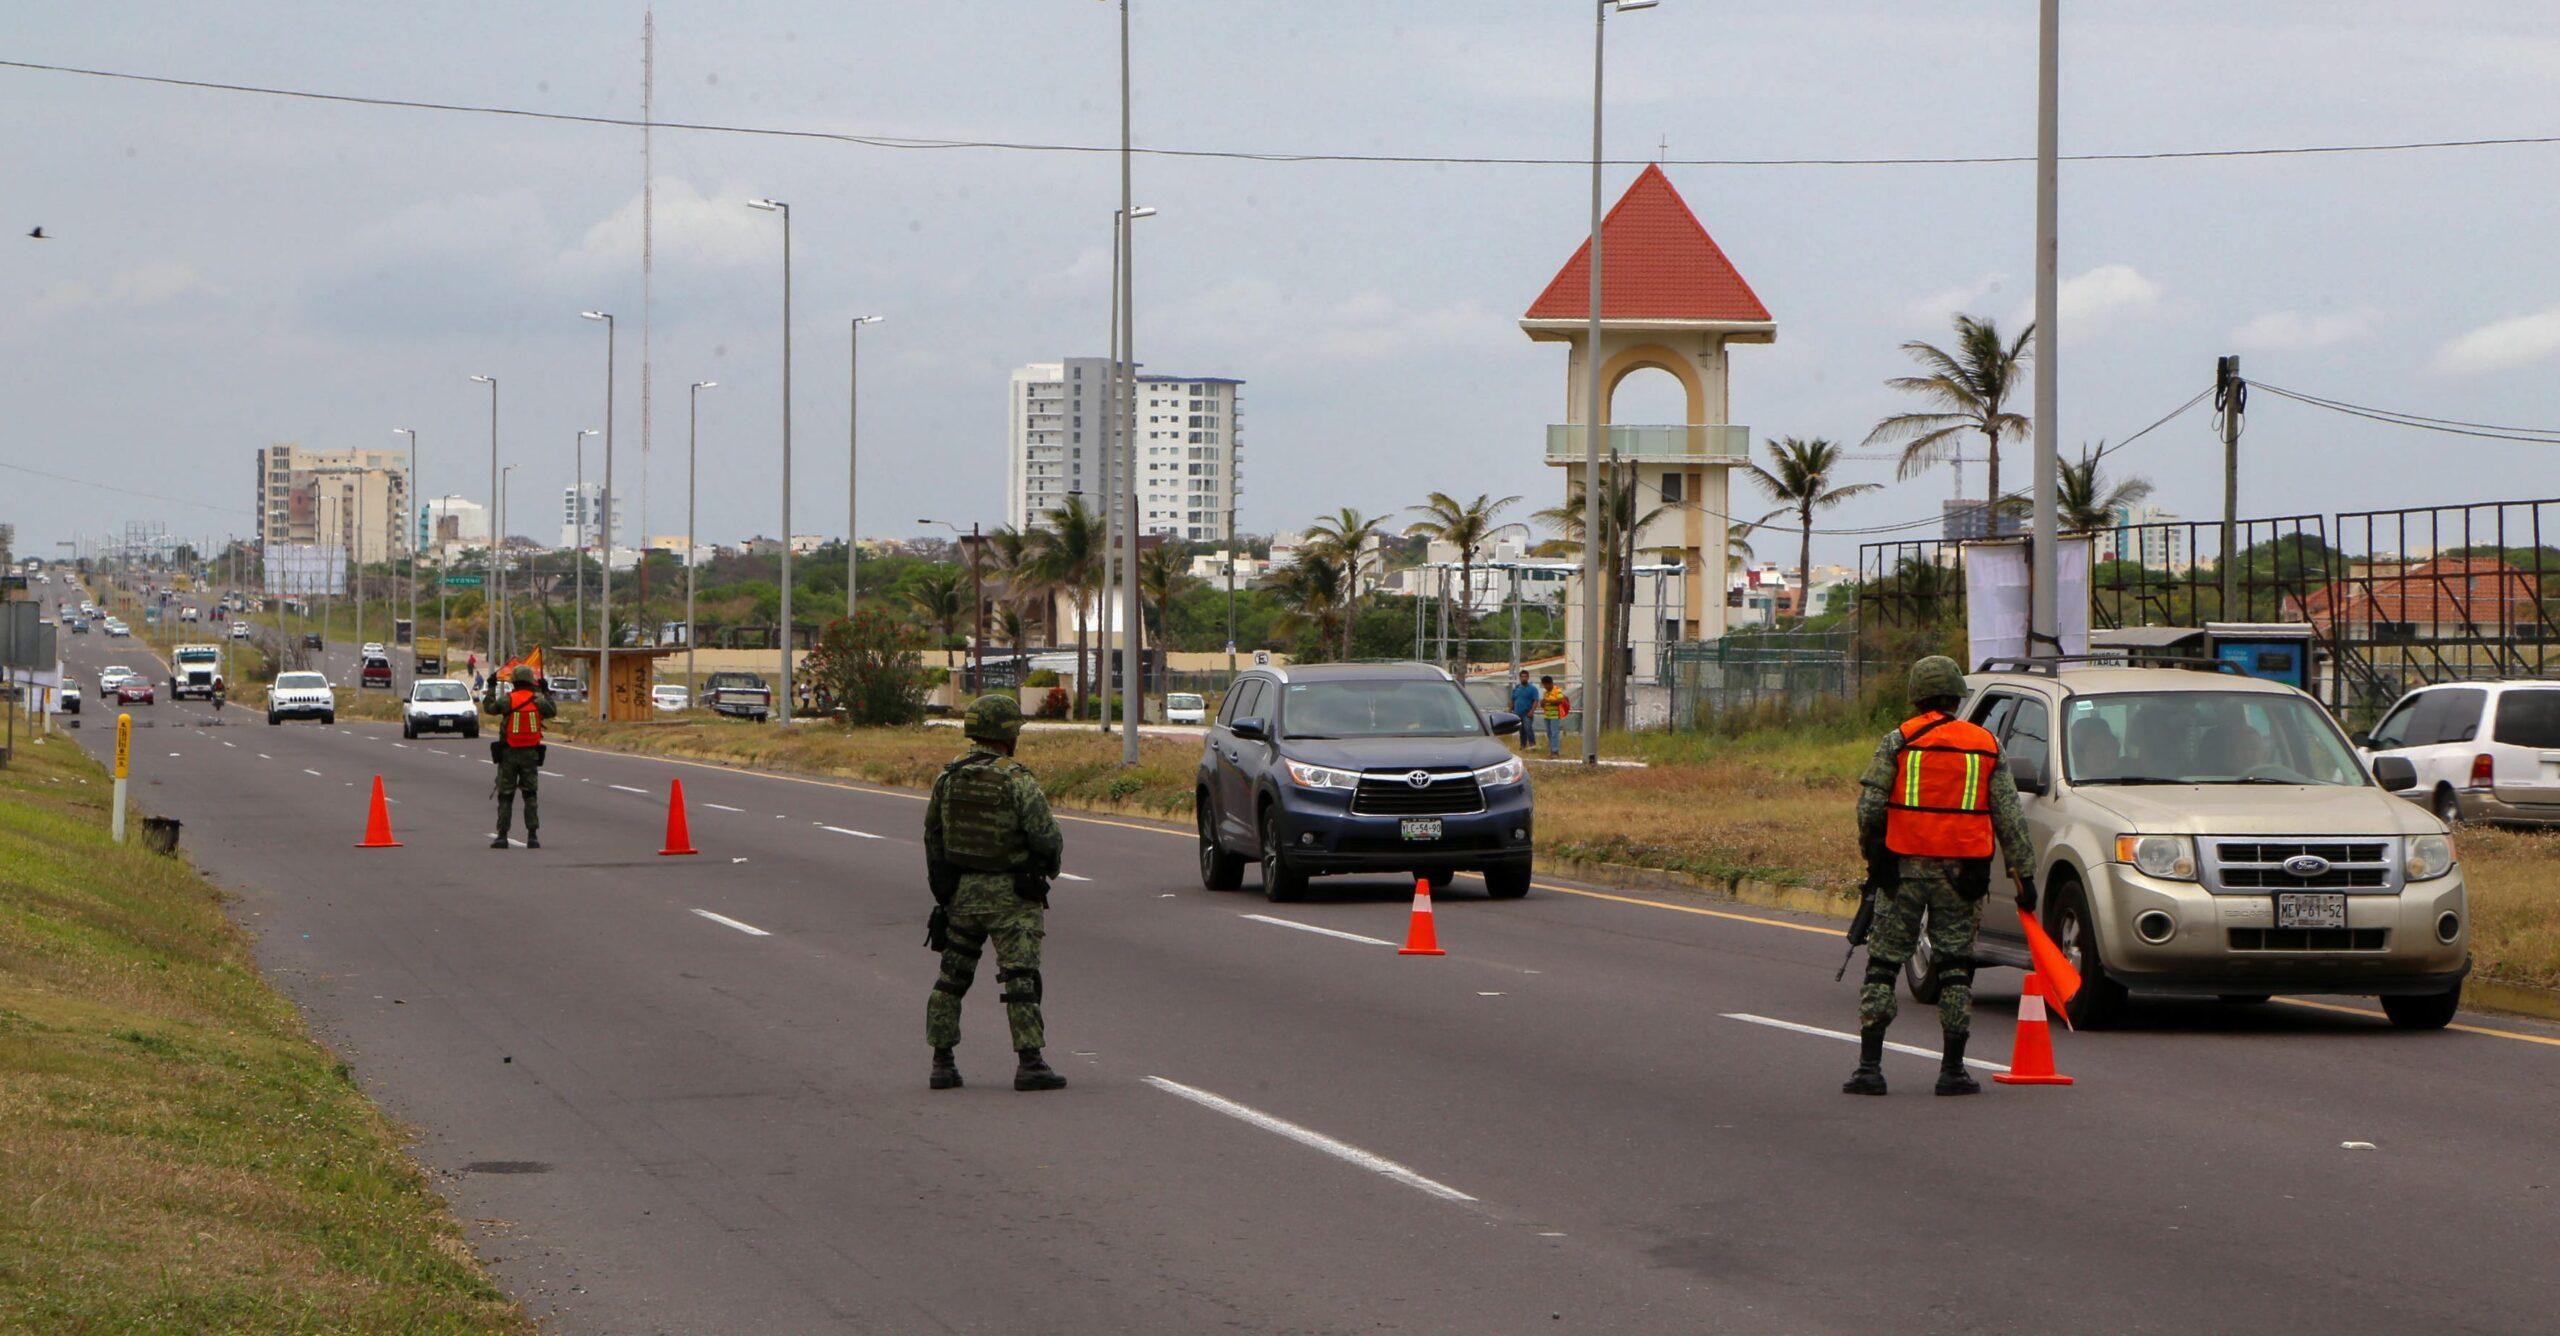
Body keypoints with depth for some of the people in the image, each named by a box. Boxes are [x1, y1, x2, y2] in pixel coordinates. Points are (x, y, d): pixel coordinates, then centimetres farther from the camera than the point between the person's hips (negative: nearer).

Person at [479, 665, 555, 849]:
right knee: (531, 795, 7)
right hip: (530, 754, 2)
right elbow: (553, 711, 14)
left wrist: (491, 687, 16)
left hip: (509, 753, -2)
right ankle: (532, 836, 0)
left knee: (505, 796, 5)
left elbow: (488, 708, 4)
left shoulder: (507, 700, -9)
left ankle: (502, 836, 3)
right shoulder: (538, 700, -3)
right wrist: (546, 692, 25)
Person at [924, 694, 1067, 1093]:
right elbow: (1046, 837, -16)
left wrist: (942, 891, 20)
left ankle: (942, 1062, 14)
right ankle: (1029, 1063, -11)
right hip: (1010, 895, -5)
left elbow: (933, 837, 10)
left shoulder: (947, 778, 3)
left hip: (960, 891, 5)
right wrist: (1050, 861, 7)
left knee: (952, 977, 14)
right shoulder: (1017, 781, -14)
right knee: (1021, 978, -5)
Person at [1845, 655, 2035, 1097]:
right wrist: (2025, 874, 9)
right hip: (1962, 872, 1)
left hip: (1905, 866, -1)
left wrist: (1873, 855, 10)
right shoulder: (1986, 746, 6)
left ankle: (1869, 1066, -1)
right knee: (1955, 967, 8)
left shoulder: (1899, 741, -1)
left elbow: (1869, 807, -5)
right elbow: (2010, 818, 6)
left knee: (1882, 964, 5)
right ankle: (1953, 1070, 5)